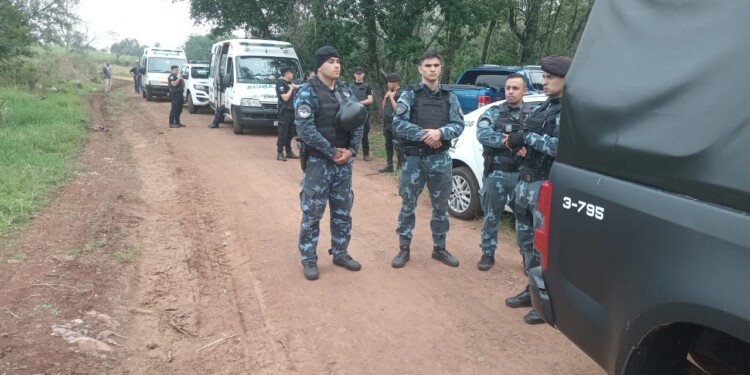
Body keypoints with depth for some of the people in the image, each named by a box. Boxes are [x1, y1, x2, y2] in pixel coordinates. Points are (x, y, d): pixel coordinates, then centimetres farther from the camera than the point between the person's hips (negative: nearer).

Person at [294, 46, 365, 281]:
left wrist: (351, 150, -7)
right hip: (318, 161, -6)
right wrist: (332, 152, -17)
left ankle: (340, 253, 27)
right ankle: (309, 259, 13)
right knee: (312, 213, 1)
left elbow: (358, 123, 8)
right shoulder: (307, 92, -9)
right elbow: (305, 129, -18)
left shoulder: (346, 92, 10)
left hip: (344, 161, 6)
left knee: (343, 211, 13)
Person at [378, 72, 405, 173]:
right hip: (387, 122, 9)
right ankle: (389, 165, 22)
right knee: (388, 145, 13)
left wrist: (391, 97, -12)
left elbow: (397, 108, -19)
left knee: (398, 145, -7)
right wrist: (385, 97, 3)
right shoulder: (389, 92, 14)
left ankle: (401, 167, -2)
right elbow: (383, 107, 17)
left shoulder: (401, 93, -11)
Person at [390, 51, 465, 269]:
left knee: (441, 206, 11)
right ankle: (404, 249, 16)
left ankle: (439, 248, 25)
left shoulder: (449, 97, 9)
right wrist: (424, 135, -18)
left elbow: (458, 125, -1)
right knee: (408, 205, 4)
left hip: (441, 159, 3)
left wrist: (440, 132, -19)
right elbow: (398, 124, -11)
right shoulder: (409, 95, 0)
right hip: (414, 158, -3)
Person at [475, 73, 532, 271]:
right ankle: (488, 254, 24)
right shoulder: (493, 113, 4)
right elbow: (482, 134, -13)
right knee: (491, 216, 9)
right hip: (496, 173, 0)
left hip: (523, 174, 0)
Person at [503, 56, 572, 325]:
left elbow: (561, 147, -23)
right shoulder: (541, 108, 16)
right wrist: (518, 142, -2)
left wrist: (527, 138, -18)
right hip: (526, 180, 9)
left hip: (546, 185, -9)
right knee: (526, 238, 17)